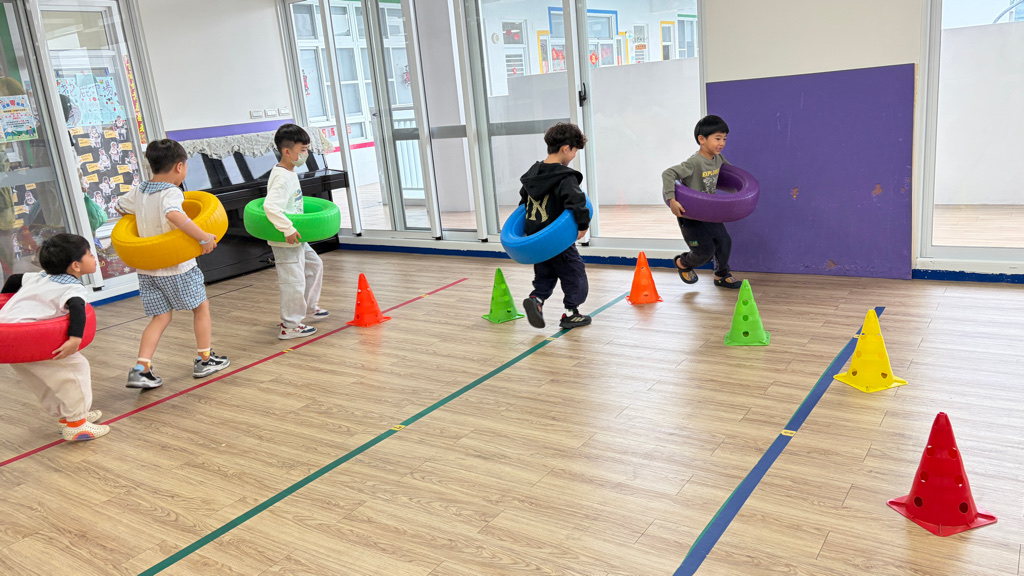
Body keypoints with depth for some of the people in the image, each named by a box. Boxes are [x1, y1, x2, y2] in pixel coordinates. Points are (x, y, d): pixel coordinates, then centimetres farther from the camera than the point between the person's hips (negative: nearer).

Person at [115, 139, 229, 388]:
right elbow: (173, 214, -39)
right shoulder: (171, 193, -18)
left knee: (160, 318, 12)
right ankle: (204, 360, 22)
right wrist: (203, 236, -40)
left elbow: (118, 206, 23)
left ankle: (140, 370, -1)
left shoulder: (138, 192, 5)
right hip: (176, 268, -7)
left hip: (147, 268, 7)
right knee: (201, 307, 14)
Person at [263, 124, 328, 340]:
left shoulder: (290, 173, 8)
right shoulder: (281, 178, -23)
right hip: (285, 241, -10)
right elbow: (270, 207, -35)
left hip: (296, 238, 10)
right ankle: (289, 326, 8)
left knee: (314, 265, 23)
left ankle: (309, 308, 38)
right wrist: (288, 230, -32)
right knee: (293, 281, -3)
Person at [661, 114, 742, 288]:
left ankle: (722, 276, 32)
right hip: (690, 215, -8)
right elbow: (668, 174, -34)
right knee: (705, 250, -5)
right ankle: (682, 263, 27)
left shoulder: (718, 158, 0)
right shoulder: (694, 163, -26)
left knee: (724, 242, 9)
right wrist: (671, 200, -41)